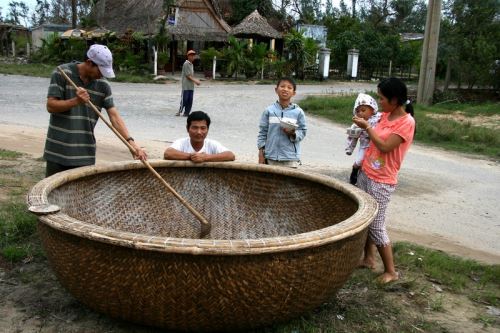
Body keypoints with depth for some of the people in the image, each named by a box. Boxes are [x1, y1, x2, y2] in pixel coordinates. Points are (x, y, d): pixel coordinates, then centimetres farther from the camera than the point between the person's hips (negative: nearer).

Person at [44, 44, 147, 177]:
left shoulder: (103, 85, 2)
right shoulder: (62, 74, -7)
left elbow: (114, 115, -3)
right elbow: (51, 106, -10)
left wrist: (130, 142, -14)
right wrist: (76, 101, -26)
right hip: (58, 151, -2)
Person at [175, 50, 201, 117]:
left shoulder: (191, 64, 17)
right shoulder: (186, 64, -9)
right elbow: (187, 75, -14)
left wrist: (196, 81, 6)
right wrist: (195, 81, -17)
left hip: (191, 86, 8)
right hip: (186, 86, -8)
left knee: (190, 100, 5)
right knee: (184, 99, -6)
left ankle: (186, 113, 10)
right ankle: (180, 111, 6)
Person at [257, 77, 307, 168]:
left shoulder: (298, 112, -2)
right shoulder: (269, 111, 1)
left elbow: (303, 132, 3)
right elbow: (262, 132, 4)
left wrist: (293, 133, -18)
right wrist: (261, 153, 2)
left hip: (290, 158, -1)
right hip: (271, 158, 1)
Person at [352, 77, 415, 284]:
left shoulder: (406, 122, -17)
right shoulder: (385, 116, 8)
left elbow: (385, 147, -22)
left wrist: (367, 126, -17)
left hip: (382, 181, -8)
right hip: (365, 173, 8)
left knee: (376, 225, -4)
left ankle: (391, 271, 10)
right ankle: (368, 258, 29)